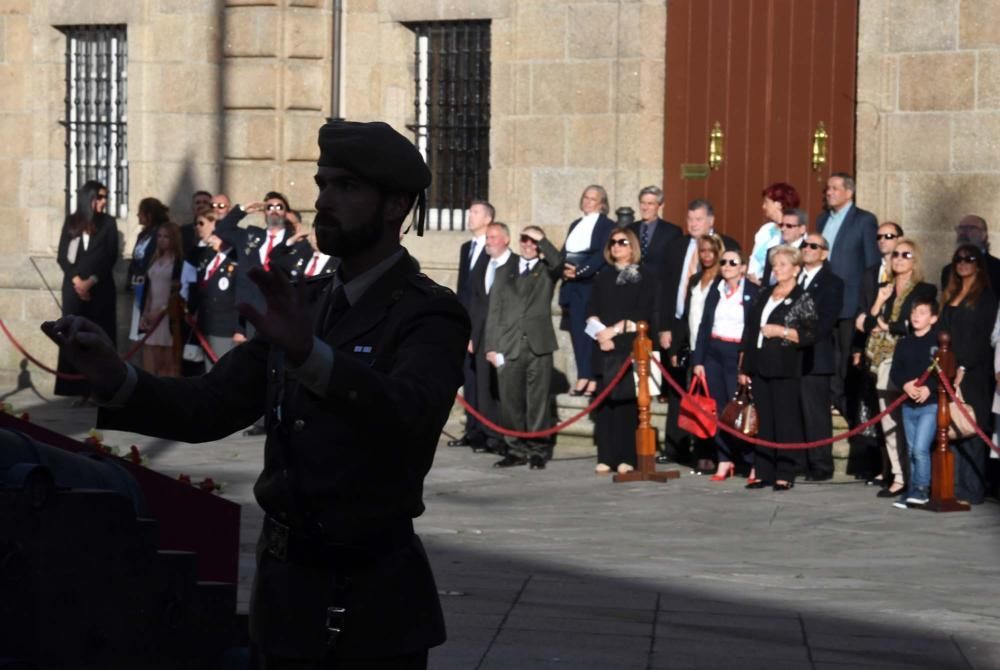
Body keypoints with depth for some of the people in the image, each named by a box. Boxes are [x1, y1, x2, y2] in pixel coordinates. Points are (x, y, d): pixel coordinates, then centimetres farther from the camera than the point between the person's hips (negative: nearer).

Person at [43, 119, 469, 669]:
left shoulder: (430, 316, -10)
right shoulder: (304, 305, 11)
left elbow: (410, 413, -31)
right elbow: (207, 409, 5)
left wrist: (310, 354, -46)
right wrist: (115, 377, -13)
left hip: (374, 609, -6)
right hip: (286, 590, 6)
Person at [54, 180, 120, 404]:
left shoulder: (108, 223, 5)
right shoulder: (71, 222, 8)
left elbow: (111, 258, -1)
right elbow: (62, 256, 4)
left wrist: (90, 282, -9)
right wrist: (77, 280, -10)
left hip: (101, 289, -1)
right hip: (74, 288, 1)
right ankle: (81, 391, -4)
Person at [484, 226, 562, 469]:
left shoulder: (546, 270, 12)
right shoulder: (505, 272, 18)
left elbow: (557, 263, -15)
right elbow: (494, 310, 11)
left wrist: (542, 239, -8)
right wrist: (491, 346, 3)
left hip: (539, 347, -2)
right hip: (509, 346, 2)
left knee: (538, 401, -3)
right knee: (510, 402, 1)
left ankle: (538, 450, 2)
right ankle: (517, 450, 10)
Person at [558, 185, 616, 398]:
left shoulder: (607, 226, -1)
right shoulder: (575, 225, 20)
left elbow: (602, 256, -11)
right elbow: (564, 253, 16)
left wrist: (580, 271, -17)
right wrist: (565, 269, -4)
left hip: (593, 284, -6)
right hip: (573, 285, 6)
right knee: (577, 330, 2)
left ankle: (592, 379, -6)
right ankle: (583, 378, 2)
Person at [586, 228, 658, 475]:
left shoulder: (645, 277, 4)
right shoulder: (603, 277, 17)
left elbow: (644, 314, -4)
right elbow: (591, 312, 10)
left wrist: (617, 329, -10)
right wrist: (601, 333, -7)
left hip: (631, 347, -4)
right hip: (605, 348, 4)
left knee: (627, 399, -7)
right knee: (605, 401, -1)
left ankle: (627, 457, -6)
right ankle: (606, 457, 0)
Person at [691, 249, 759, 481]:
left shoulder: (753, 292, -3)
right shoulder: (715, 290, 12)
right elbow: (704, 325, 12)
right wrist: (698, 360, 6)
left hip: (738, 355, -5)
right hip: (713, 354, 5)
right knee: (718, 408, 6)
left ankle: (755, 463, -1)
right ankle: (724, 460, 14)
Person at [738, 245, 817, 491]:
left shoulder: (802, 299, -2)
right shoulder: (764, 294, 15)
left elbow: (809, 335, -9)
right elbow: (749, 330, 16)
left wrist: (781, 331, -15)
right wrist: (743, 366, 13)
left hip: (785, 369, -6)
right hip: (759, 367, 6)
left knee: (786, 421, -4)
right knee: (763, 421, 7)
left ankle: (785, 474, -1)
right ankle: (763, 472, 11)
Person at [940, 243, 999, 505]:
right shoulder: (951, 296, 19)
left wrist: (964, 368, -15)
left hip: (973, 374, -6)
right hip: (949, 372, 6)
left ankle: (970, 490, -5)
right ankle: (952, 486, 4)